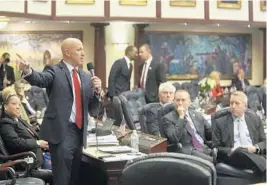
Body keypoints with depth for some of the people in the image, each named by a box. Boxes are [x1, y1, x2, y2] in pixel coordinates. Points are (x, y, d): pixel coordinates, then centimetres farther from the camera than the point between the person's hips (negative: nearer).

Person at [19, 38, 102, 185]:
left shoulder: (86, 77, 15)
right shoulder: (55, 72, -3)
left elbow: (91, 107, 15)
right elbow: (40, 79, -25)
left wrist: (97, 90, -5)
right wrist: (27, 71, -47)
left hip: (79, 132, 7)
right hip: (61, 131, -6)